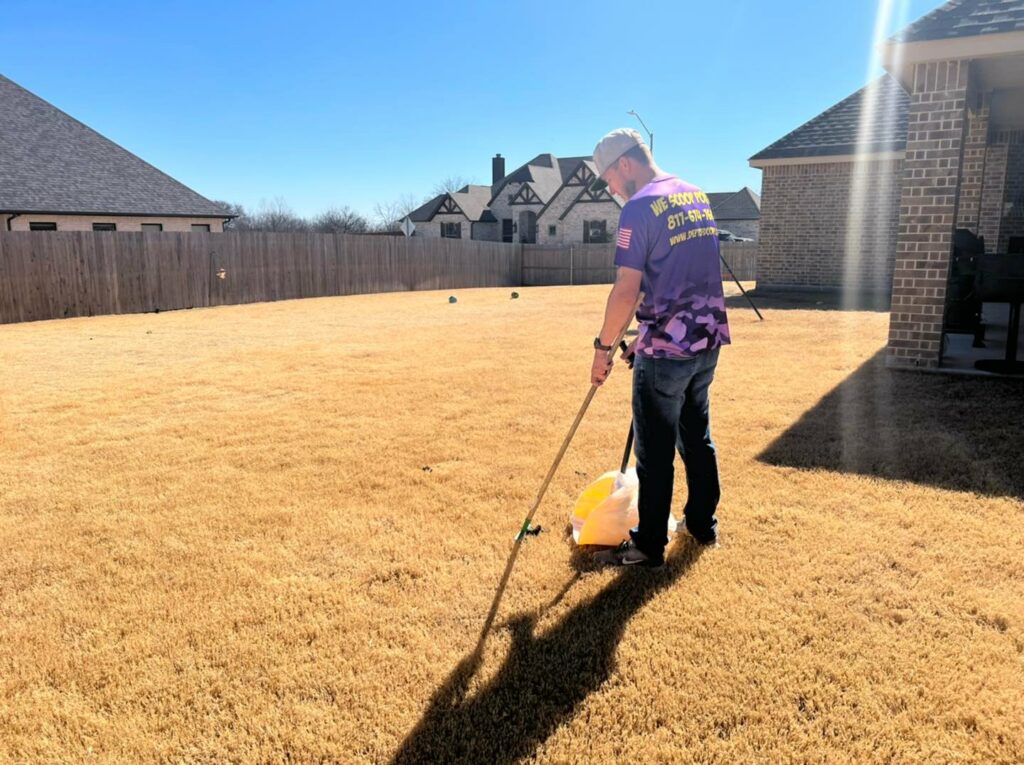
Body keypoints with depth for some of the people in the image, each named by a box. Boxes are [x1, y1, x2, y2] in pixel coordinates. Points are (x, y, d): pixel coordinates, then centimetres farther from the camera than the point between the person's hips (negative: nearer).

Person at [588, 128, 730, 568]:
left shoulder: (639, 208, -13)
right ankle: (703, 524, 34)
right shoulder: (697, 197, 13)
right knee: (697, 436, 21)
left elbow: (627, 290, -19)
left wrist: (603, 347, -9)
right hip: (708, 340, 9)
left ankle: (649, 547, 13)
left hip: (666, 348, -8)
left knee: (656, 451, 2)